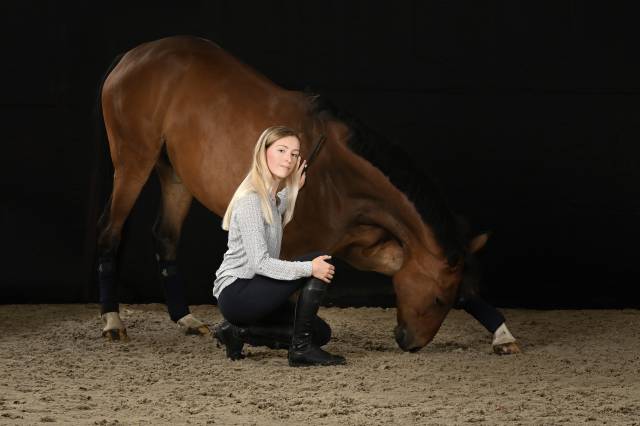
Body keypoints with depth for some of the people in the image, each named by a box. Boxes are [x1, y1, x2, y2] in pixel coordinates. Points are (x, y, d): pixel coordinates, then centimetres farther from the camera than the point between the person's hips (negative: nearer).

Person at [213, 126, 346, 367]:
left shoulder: (270, 195, 9)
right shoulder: (251, 200, -19)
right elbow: (260, 263, -25)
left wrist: (293, 189, 23)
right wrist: (309, 268, -29)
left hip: (253, 289, 10)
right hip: (235, 293, -10)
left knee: (321, 333, 11)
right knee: (321, 264, -19)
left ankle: (239, 331, 9)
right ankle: (301, 348, -14)